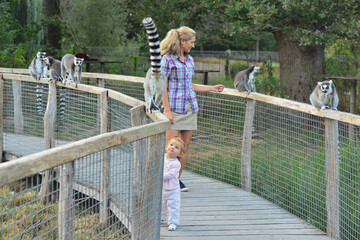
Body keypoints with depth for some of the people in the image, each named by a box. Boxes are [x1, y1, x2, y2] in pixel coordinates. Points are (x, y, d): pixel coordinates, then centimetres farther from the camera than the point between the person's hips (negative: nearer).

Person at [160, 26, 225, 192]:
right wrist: (167, 110, -14)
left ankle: (177, 178, 14)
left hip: (190, 108, 7)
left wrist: (212, 88, 20)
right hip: (174, 108, -7)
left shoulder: (189, 59, 15)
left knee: (185, 144, 6)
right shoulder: (167, 59, -7)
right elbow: (162, 87, -9)